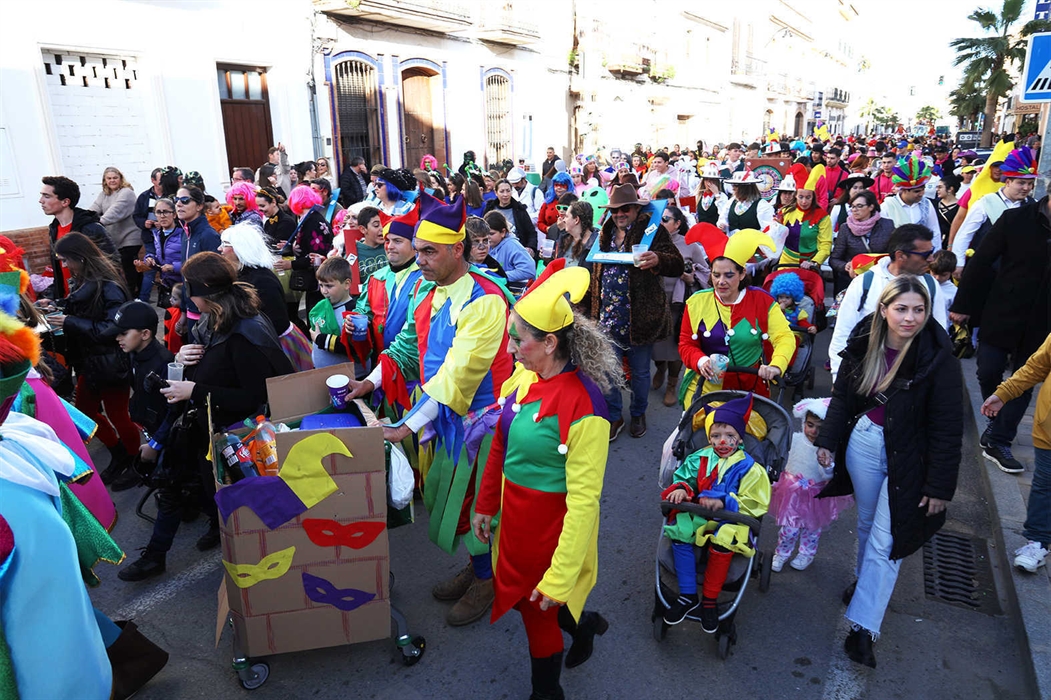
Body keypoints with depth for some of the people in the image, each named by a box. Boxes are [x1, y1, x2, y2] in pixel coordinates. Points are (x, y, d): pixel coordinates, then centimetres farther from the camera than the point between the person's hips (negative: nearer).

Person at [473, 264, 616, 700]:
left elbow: (584, 501, -24)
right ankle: (584, 624, 53)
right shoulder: (523, 376, -7)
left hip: (552, 525, -7)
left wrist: (560, 577, -19)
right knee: (512, 592, 25)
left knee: (539, 611, 15)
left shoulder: (582, 407, -28)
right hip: (515, 514, 7)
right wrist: (485, 505, 14)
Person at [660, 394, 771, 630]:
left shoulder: (748, 468, -4)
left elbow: (753, 503, -9)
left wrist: (723, 502, -22)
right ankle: (687, 596, -13)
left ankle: (710, 600, -12)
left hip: (730, 520, -3)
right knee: (678, 530, -26)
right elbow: (683, 477, 14)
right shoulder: (699, 459, 6)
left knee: (722, 542, -35)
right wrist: (681, 488, -11)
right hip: (699, 514, 3)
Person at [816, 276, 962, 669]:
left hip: (907, 459, -4)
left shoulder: (937, 358, -19)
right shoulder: (863, 344, -6)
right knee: (867, 522, 21)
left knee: (885, 541, -2)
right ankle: (867, 583, 44)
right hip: (863, 442, 4)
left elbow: (947, 428, -15)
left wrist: (940, 486, -13)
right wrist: (828, 441, 5)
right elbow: (842, 395, 7)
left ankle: (863, 628, 7)